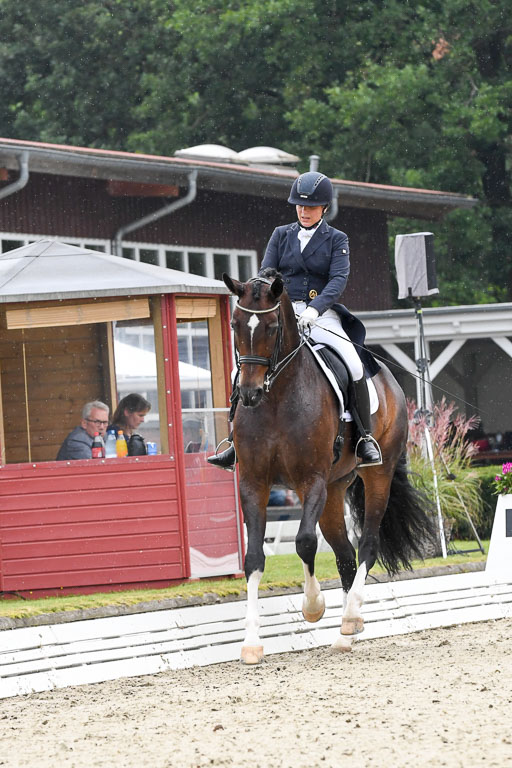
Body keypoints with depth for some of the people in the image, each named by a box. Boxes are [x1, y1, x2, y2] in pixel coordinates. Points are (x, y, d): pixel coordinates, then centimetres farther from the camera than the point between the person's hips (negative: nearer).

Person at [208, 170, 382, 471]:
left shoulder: (337, 240, 5)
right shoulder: (282, 235, 13)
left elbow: (339, 279, -9)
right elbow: (266, 275, 6)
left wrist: (314, 309, -27)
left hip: (323, 315, -2)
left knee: (354, 367, -26)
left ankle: (366, 438, -11)